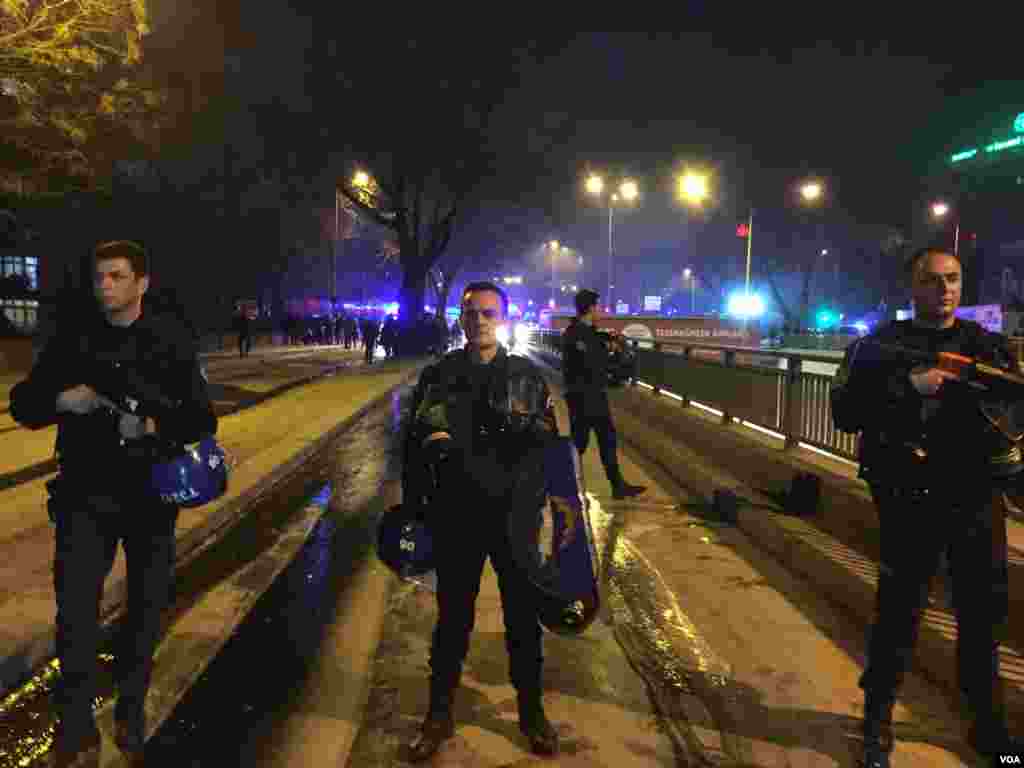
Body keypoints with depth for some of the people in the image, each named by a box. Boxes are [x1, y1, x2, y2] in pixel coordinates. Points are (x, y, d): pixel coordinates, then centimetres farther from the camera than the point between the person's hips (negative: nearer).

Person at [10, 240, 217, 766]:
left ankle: (131, 713, 34)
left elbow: (202, 419, -7)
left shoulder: (171, 340, -4)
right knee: (74, 611, -4)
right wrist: (63, 399, -16)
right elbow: (23, 405, 5)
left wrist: (153, 425, -25)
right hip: (85, 495, 0)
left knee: (146, 608, 12)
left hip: (151, 495, 0)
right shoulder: (72, 338, 0)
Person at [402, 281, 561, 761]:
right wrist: (413, 509, -1)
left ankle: (531, 710, 35)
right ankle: (439, 714, 32)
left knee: (522, 616, 14)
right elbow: (413, 445, 1)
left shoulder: (526, 374, -1)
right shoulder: (438, 375, -1)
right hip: (455, 517, 0)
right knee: (452, 617, 13)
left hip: (515, 515, 0)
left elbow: (549, 444, 1)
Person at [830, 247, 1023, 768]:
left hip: (979, 500, 4)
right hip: (912, 502, -3)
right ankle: (878, 719, 21)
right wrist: (908, 386, -20)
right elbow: (844, 413, -10)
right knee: (898, 612, 4)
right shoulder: (880, 346, -1)